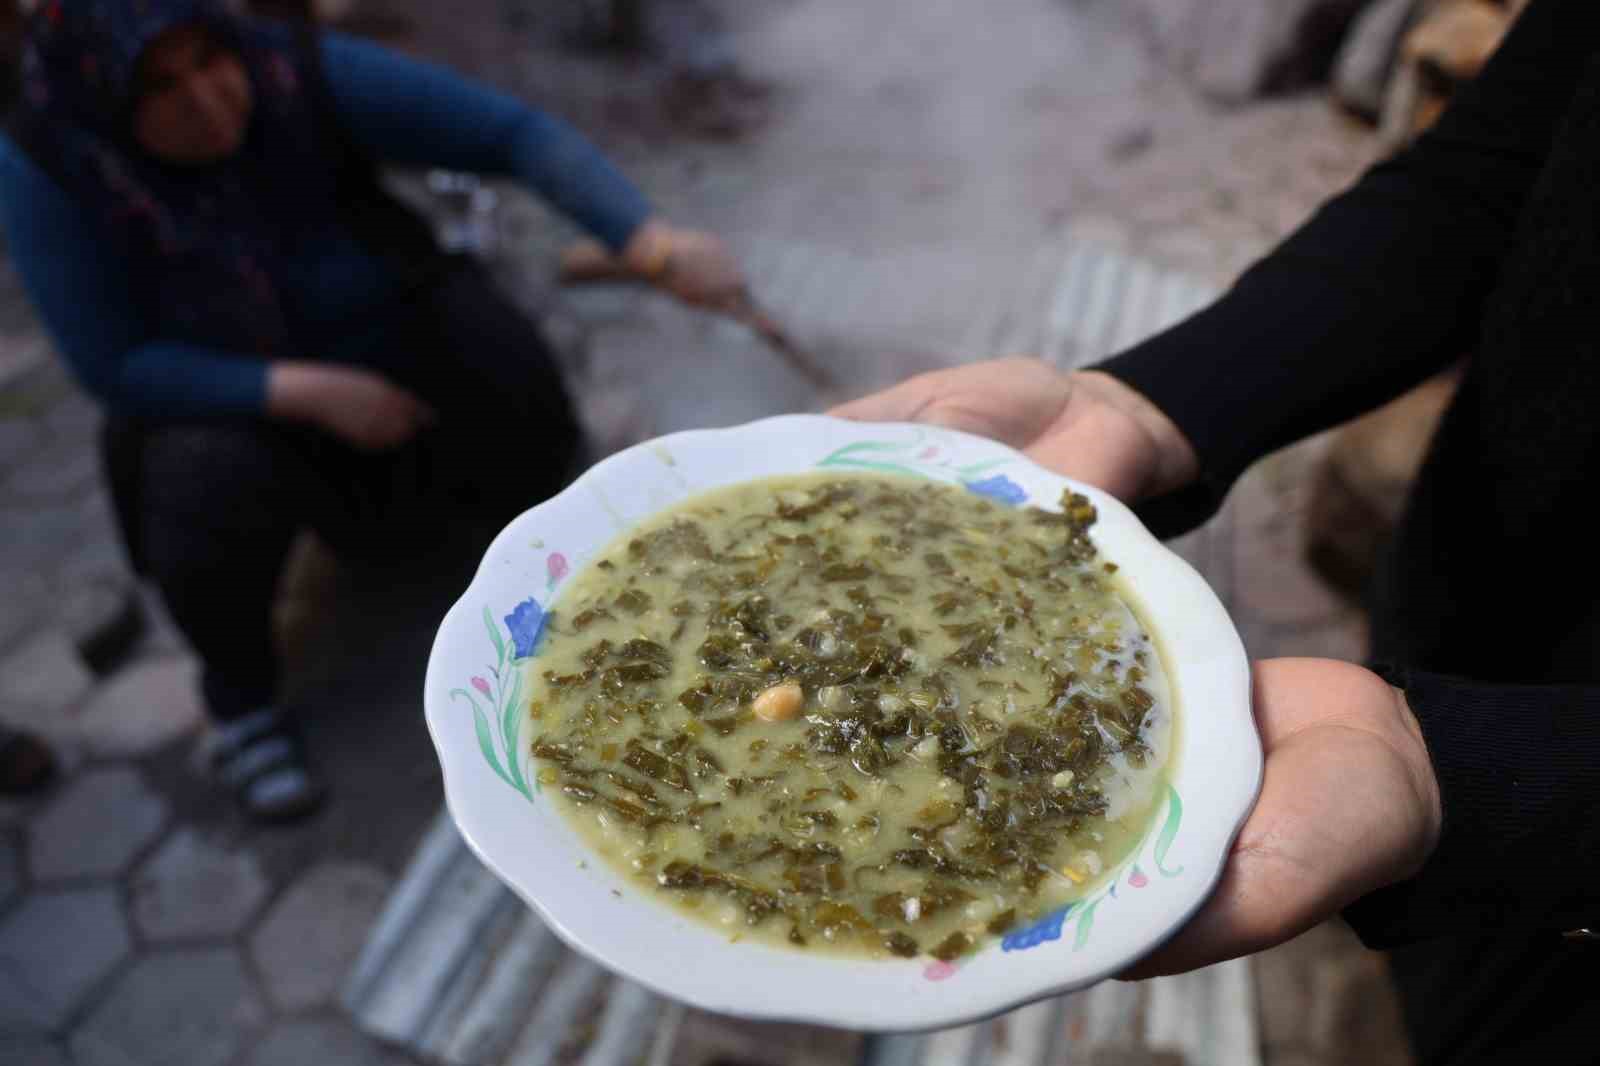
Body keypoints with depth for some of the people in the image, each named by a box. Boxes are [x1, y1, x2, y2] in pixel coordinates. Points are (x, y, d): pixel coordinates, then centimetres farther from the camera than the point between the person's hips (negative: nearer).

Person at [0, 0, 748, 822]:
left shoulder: (305, 77, -23)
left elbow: (516, 132, -31)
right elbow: (112, 365, -22)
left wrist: (655, 246, -44)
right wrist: (309, 392, -33)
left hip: (389, 362, 1)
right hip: (227, 408, -1)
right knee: (212, 492, -32)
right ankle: (238, 693, -2)